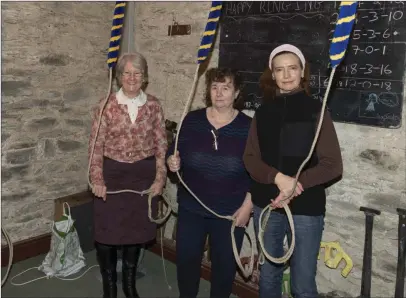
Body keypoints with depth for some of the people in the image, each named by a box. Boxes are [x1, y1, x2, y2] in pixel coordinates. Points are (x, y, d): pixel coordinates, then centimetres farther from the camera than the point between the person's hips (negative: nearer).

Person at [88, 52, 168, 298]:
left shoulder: (154, 105, -1)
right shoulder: (107, 105, -5)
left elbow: (161, 144, 1)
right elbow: (96, 145, -5)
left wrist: (160, 178, -5)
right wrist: (97, 180, -10)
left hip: (144, 174, 2)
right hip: (113, 173, -1)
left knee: (137, 228, 14)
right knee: (107, 229, 4)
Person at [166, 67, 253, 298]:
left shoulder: (248, 127, -7)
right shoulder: (192, 120, -3)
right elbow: (174, 154, 5)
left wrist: (247, 206, -9)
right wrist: (172, 162, -18)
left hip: (231, 212, -1)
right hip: (191, 208, 2)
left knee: (225, 265, 14)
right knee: (186, 260, 12)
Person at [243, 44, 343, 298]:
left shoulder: (316, 110, -6)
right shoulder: (263, 112, 5)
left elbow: (333, 165, -8)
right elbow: (250, 159, -1)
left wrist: (296, 184, -20)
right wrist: (278, 177, -19)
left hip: (306, 208, -3)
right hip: (266, 204, 4)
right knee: (268, 275, 18)